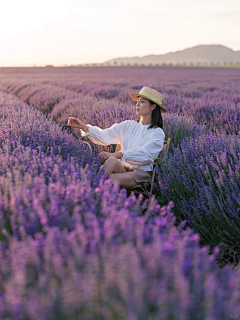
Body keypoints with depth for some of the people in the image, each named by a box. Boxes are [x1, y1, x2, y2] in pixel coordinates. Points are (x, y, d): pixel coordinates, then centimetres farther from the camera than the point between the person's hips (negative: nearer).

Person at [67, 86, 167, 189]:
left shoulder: (158, 133, 0)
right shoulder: (128, 125, 13)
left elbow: (144, 153, -18)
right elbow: (104, 136, 3)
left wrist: (115, 155, -30)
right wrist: (83, 126, -14)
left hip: (141, 172, -3)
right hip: (123, 168, 3)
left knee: (112, 175, -35)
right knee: (112, 161, -33)